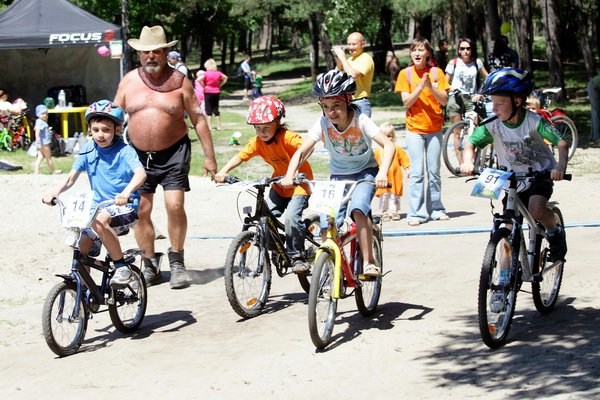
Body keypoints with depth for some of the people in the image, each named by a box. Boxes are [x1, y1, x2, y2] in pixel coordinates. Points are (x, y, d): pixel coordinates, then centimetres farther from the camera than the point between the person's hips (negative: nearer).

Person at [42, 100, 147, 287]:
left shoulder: (124, 151, -11)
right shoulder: (88, 150, 2)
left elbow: (141, 173, -28)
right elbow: (71, 177, 1)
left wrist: (126, 192, -47)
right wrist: (54, 193, -18)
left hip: (125, 207, -6)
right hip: (98, 206, 6)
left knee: (99, 220, -34)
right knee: (82, 247, -5)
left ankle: (121, 266, -20)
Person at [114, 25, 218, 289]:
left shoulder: (179, 81, -2)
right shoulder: (128, 82, 4)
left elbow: (198, 120, 1)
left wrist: (209, 156, -2)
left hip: (173, 153, -3)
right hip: (138, 155, 3)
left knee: (175, 205, -14)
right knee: (140, 211, 1)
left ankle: (177, 262, 2)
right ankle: (150, 265, 15)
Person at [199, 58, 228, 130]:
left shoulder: (206, 73, -12)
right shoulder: (218, 73, 2)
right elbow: (225, 78, 15)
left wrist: (203, 86, -12)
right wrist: (220, 85, 10)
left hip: (208, 92, -4)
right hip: (216, 92, 5)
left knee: (209, 111, 1)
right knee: (216, 109, 12)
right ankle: (219, 126, 13)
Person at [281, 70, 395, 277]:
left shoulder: (361, 121, -22)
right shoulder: (322, 124, -16)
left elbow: (388, 145, -30)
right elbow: (301, 152, -20)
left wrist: (383, 173, -47)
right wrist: (289, 176, -38)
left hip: (365, 173, -3)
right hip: (338, 176, 3)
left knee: (358, 209, -30)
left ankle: (369, 261, -20)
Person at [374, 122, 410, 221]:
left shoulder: (397, 149, 3)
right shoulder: (378, 151, 7)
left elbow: (404, 161, 5)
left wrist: (408, 170, -1)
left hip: (395, 179, -1)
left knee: (394, 196, 1)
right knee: (383, 196, 3)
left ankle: (394, 212, 7)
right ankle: (384, 213, 9)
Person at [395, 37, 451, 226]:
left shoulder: (436, 72, 1)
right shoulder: (406, 73, -2)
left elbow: (444, 100, -5)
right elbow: (406, 102, -8)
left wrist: (431, 87, -21)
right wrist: (420, 87, -21)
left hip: (434, 128, 2)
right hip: (415, 129, -2)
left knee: (434, 172, 8)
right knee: (417, 173, -6)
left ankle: (436, 209, 16)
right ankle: (416, 213, -4)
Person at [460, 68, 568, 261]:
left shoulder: (533, 121, -22)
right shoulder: (492, 124, -15)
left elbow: (561, 144, -27)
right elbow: (471, 143, -10)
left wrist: (561, 167, -45)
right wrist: (468, 162, -31)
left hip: (540, 174, -3)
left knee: (536, 209, -30)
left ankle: (555, 232, 2)